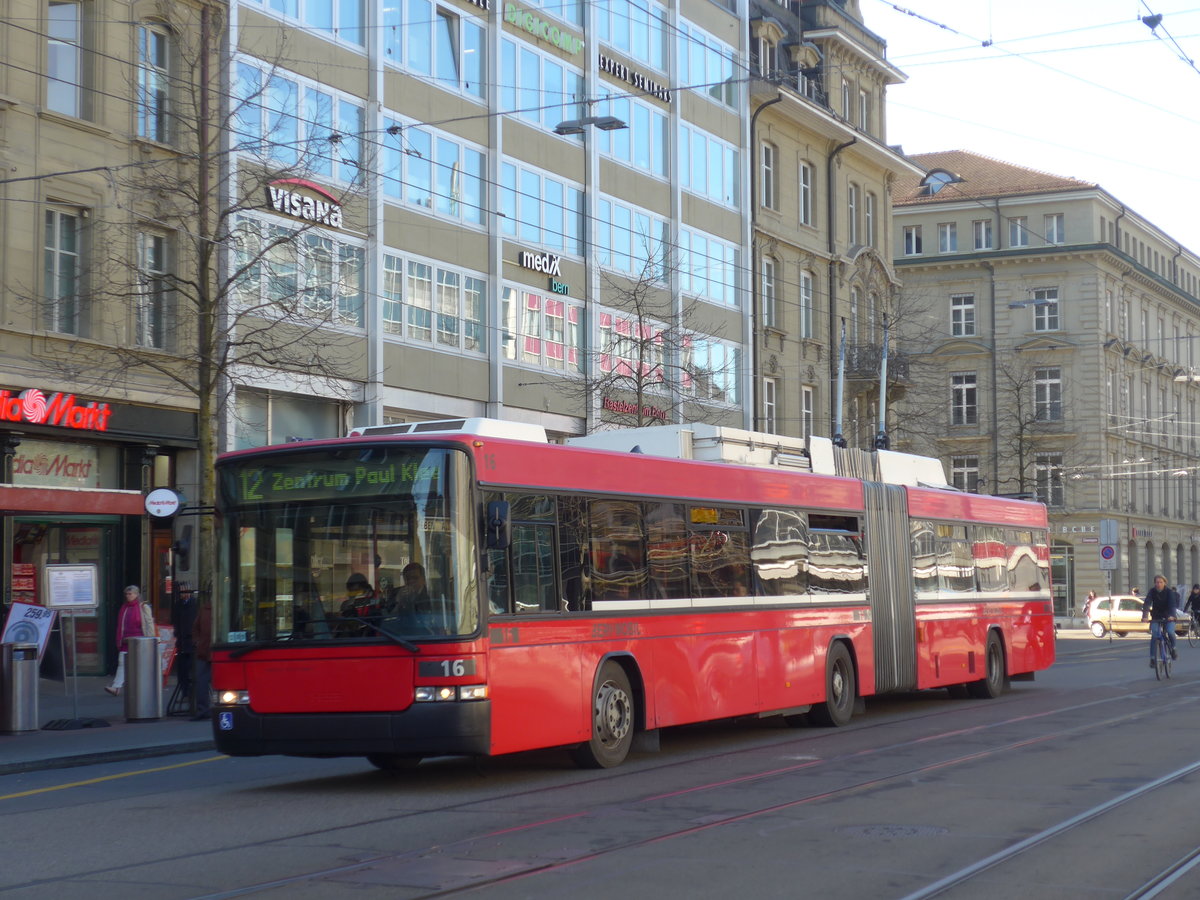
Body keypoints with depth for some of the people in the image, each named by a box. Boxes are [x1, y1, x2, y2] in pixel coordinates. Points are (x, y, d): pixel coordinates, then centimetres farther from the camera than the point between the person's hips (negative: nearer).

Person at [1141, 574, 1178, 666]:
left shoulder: (1170, 592, -15)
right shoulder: (1152, 592, -12)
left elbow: (1172, 604, -29)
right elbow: (1146, 603, -23)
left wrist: (1171, 615, -47)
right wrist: (1145, 616, -40)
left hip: (1168, 617, -1)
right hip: (1156, 617, 1)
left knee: (1170, 632, -23)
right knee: (1154, 636, -14)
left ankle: (1173, 650, 6)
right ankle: (1152, 658, -9)